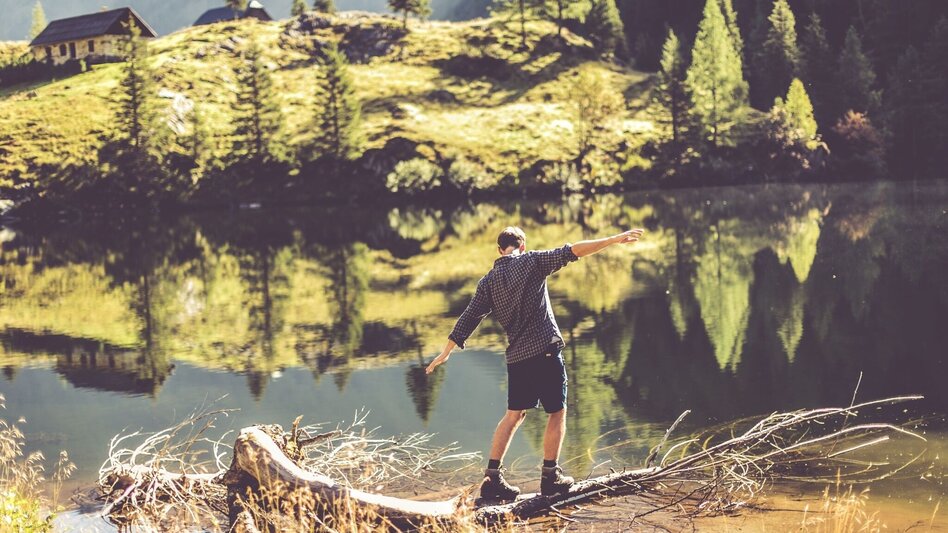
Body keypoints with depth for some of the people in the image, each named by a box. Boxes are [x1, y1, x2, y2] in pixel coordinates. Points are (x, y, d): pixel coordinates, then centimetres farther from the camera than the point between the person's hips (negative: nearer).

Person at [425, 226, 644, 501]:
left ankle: (492, 478, 10)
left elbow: (468, 318, 10)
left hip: (516, 355, 5)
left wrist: (446, 352, 18)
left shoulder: (488, 282, 10)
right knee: (557, 412, 8)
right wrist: (615, 240, -14)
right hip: (545, 349, -5)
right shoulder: (531, 261, -1)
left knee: (514, 414, 15)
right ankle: (551, 476, 10)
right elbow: (571, 252, -11)